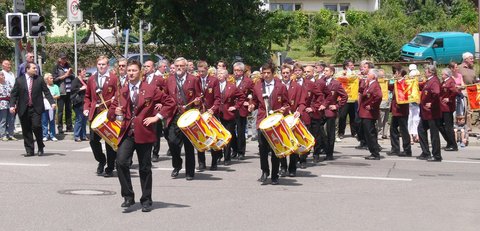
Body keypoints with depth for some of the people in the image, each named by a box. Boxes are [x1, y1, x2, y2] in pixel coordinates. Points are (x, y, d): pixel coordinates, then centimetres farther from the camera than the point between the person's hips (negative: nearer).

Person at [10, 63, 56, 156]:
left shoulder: (39, 80, 6)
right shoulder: (19, 80, 5)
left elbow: (46, 92, 4)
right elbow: (14, 94, 5)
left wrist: (52, 102, -9)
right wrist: (12, 105, -6)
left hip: (36, 109, -1)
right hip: (24, 109, 1)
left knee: (36, 126, -13)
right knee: (26, 130, 3)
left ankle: (40, 148, 6)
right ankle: (29, 150, 12)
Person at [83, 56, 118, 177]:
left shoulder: (113, 78, -2)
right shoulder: (92, 79, 12)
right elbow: (87, 96, 19)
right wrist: (86, 108, 7)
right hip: (95, 113, 4)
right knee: (93, 140, 3)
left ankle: (110, 168, 11)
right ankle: (101, 161, 26)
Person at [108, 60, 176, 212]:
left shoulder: (150, 90, 2)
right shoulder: (122, 92, 10)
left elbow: (170, 103, 3)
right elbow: (111, 113, 14)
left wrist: (157, 117, -4)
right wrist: (115, 112, -9)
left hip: (144, 133, -2)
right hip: (127, 133, 2)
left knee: (145, 168, 5)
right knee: (121, 162, -17)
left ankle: (146, 201, 18)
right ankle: (128, 197, -2)